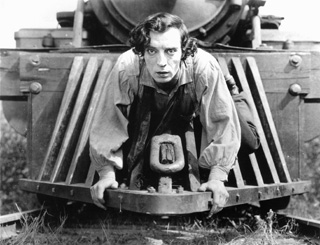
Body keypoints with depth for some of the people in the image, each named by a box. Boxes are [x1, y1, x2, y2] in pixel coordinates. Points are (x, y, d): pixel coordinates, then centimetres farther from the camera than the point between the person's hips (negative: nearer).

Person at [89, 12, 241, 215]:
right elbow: (108, 124, -26)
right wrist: (107, 173, -29)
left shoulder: (204, 67, -39)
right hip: (142, 125, 0)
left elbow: (222, 123, -32)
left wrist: (217, 177, -35)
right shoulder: (126, 69, -37)